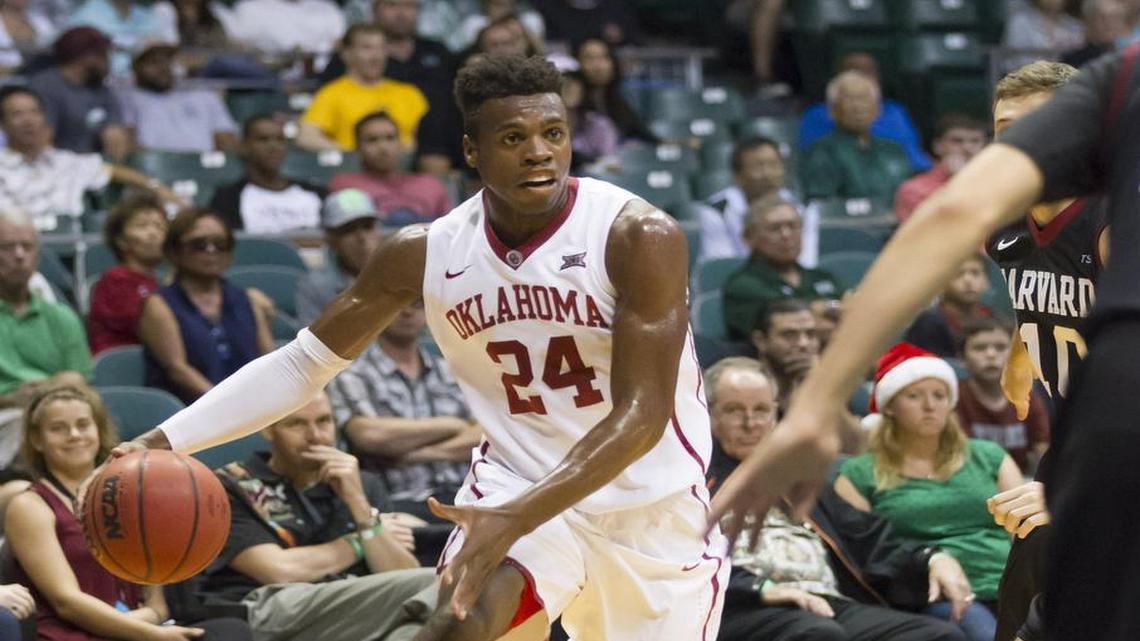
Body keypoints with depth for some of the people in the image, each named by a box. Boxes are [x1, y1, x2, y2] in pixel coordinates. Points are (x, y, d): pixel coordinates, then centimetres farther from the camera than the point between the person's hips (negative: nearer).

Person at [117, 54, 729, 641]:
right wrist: (166, 441, -12)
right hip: (514, 484, 1)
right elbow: (303, 361, 0)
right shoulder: (424, 254, -9)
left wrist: (516, 521, -37)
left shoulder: (638, 236, -21)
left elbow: (642, 416, -25)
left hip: (651, 508, -1)